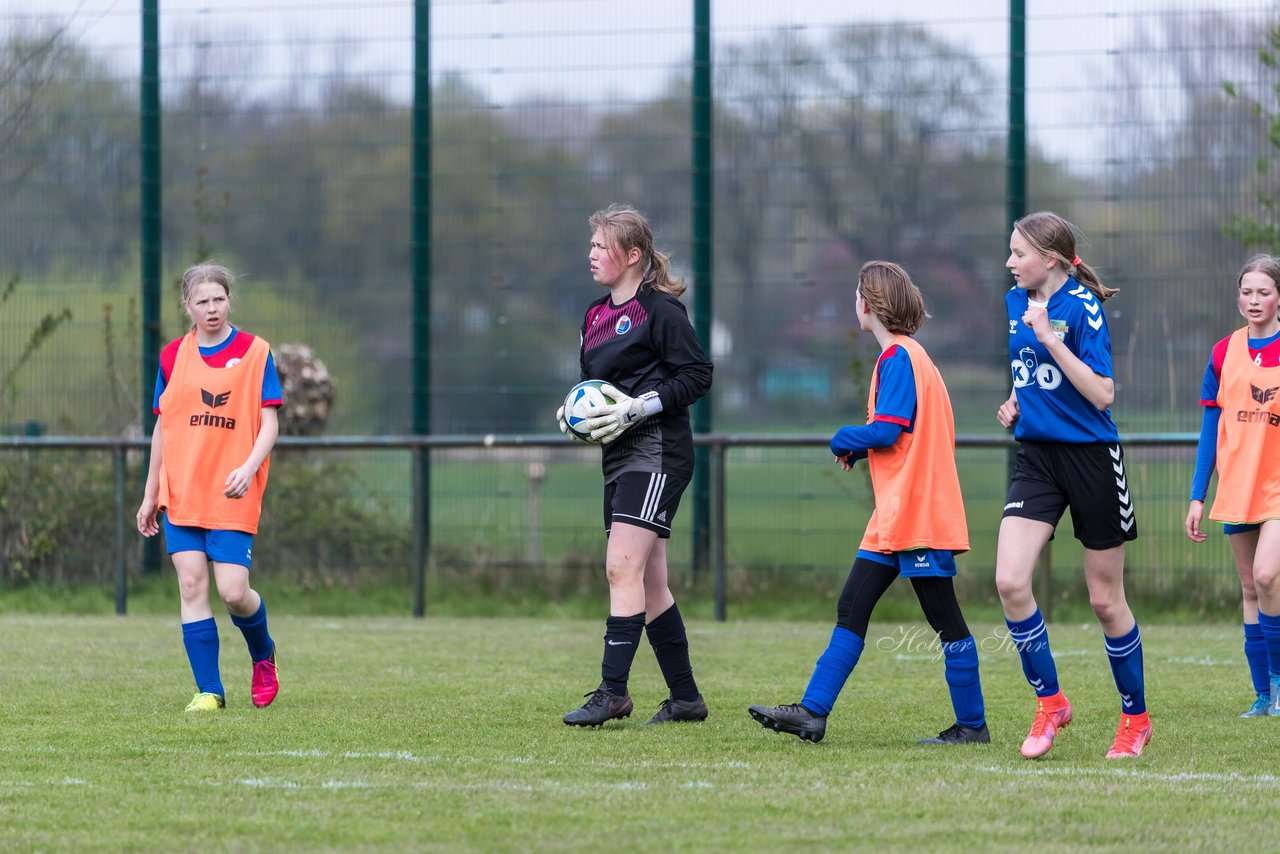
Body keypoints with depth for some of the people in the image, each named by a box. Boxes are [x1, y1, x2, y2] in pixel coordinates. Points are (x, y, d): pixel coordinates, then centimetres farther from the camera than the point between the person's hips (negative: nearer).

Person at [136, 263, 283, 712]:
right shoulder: (173, 356, 8)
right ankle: (208, 690, 1)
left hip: (233, 495, -3)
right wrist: (150, 495, 15)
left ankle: (263, 654, 22)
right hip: (181, 494, 3)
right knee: (192, 586, -5)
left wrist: (249, 467, -20)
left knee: (233, 591, -9)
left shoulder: (255, 352, 0)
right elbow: (162, 427, 15)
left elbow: (269, 422, -2)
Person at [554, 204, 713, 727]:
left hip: (656, 453, -9)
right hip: (619, 458, 9)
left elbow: (697, 374, -11)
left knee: (622, 568, -17)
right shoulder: (596, 316, 17)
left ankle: (612, 690, -18)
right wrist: (573, 410, 6)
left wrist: (640, 408, -18)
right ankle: (685, 698, 15)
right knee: (649, 584, 9)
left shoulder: (659, 310, -8)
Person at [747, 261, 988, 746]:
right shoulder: (907, 356, 17)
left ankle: (972, 724, 4)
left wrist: (845, 441, -2)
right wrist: (859, 449, 11)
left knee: (944, 620, -3)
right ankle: (812, 714, 4)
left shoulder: (898, 358, -13)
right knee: (851, 610, 6)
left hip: (917, 514, -10)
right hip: (894, 518, 10)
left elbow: (886, 431, -20)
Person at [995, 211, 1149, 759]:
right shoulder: (1015, 301, 7)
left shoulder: (1082, 307, -14)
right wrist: (1015, 402, 5)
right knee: (1009, 581, -13)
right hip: (1038, 457, 6)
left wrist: (1050, 337, -25)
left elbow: (1101, 394, -21)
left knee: (1105, 599, 4)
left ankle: (1136, 718, 21)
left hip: (1091, 459, -6)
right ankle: (1050, 703, 2)